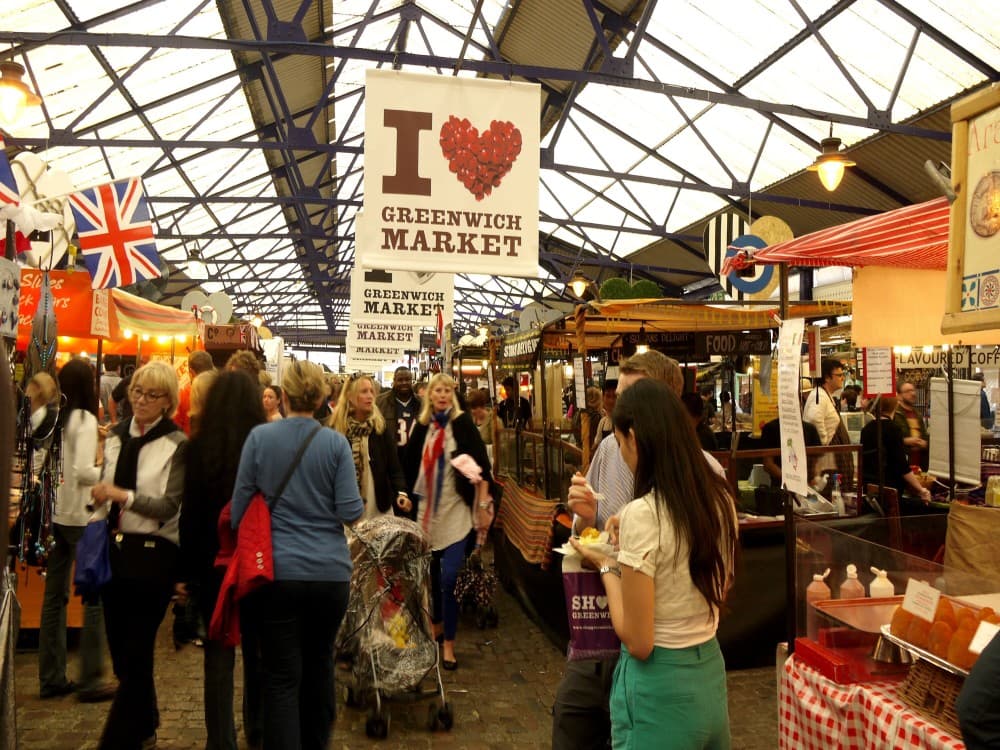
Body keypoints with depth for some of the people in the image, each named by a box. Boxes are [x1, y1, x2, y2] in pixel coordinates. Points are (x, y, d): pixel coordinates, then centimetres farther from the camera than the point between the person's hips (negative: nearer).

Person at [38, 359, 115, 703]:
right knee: (94, 597, 1)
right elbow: (82, 471, -21)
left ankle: (51, 677, 22)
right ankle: (90, 680, 5)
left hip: (53, 514, 7)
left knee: (55, 596, 13)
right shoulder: (84, 419, -13)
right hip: (80, 516, -7)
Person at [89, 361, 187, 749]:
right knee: (120, 649, 17)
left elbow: (170, 507, -15)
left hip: (152, 552, -6)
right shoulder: (115, 436, 9)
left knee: (136, 654, 1)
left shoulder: (176, 444, -9)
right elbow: (104, 490, 19)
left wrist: (123, 495, -25)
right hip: (113, 548, 7)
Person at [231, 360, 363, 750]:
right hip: (331, 571, 2)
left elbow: (239, 504, 0)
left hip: (278, 571, -2)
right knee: (320, 663, 21)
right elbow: (351, 512, -8)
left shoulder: (259, 436, -5)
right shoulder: (335, 442, -5)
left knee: (281, 676, 5)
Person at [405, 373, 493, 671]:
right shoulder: (422, 426, 5)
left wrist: (483, 504, -11)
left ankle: (448, 643, 2)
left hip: (457, 510, -4)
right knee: (431, 571, 14)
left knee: (449, 577, -11)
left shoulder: (462, 423, -5)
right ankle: (437, 624, 36)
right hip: (428, 510, 4)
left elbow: (481, 465, -8)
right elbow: (412, 466, 13)